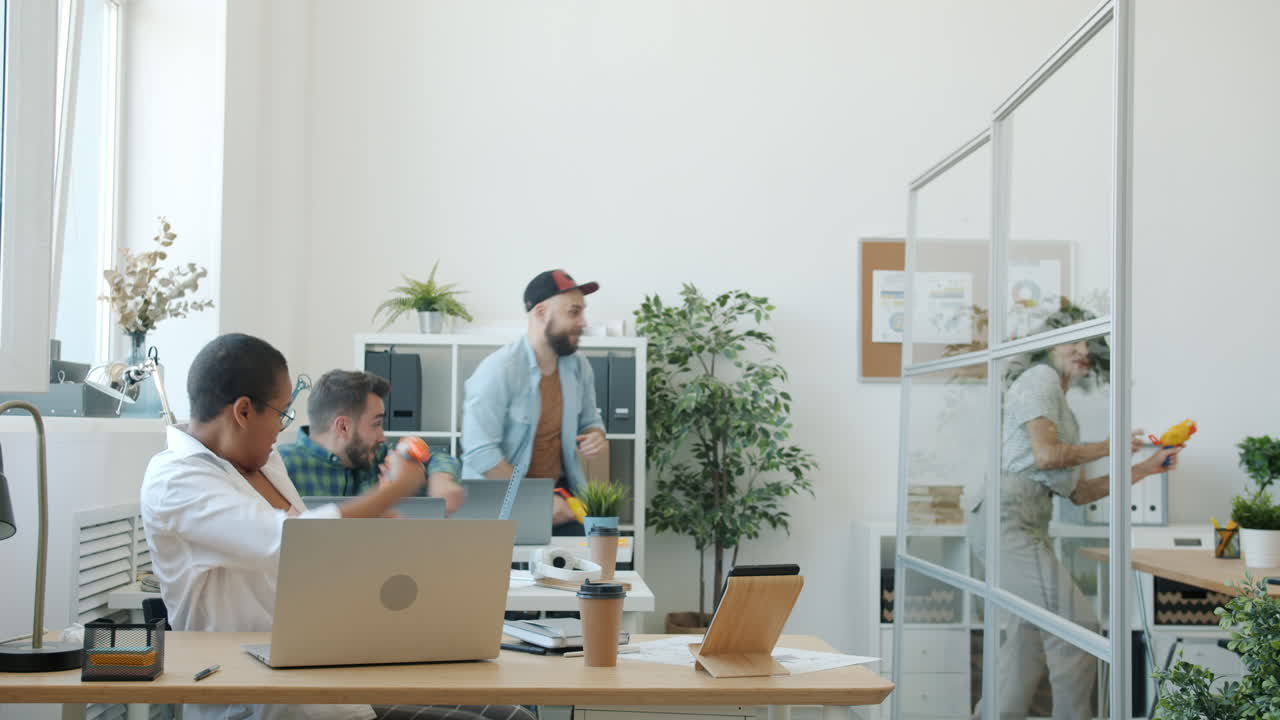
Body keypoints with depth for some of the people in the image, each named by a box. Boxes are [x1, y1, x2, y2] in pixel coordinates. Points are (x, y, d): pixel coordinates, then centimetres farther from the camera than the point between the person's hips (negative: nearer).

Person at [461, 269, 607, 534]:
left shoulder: (578, 366, 1)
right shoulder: (498, 371, -19)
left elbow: (589, 420, 18)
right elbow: (480, 452, -22)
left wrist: (596, 437, -8)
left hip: (560, 492, 5)